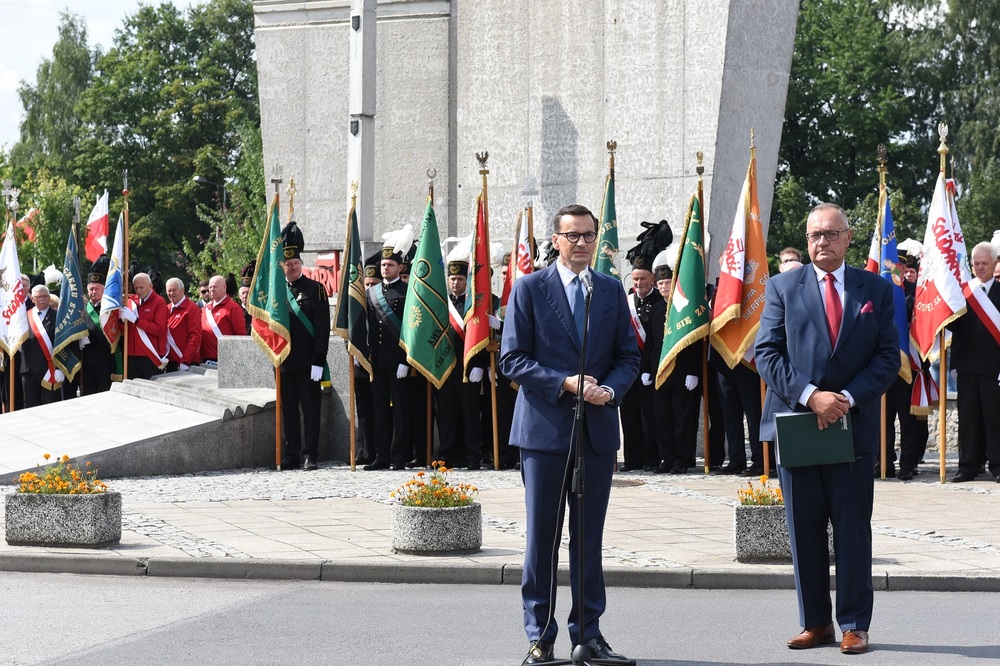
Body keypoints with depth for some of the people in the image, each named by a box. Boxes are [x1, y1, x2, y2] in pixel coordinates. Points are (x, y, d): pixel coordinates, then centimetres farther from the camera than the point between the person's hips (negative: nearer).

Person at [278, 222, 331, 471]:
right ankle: (290, 455, 14)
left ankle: (310, 455, 3)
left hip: (307, 364, -4)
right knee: (288, 411, 8)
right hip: (284, 364, 4)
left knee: (310, 411, 0)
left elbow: (322, 328, -6)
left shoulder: (315, 289, -2)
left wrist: (318, 361, -12)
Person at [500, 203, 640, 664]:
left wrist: (610, 389, -9)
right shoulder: (529, 289, 0)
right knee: (542, 536, 1)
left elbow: (629, 355, 11)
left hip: (598, 430, 3)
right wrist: (565, 383, -15)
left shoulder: (612, 290, 10)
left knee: (590, 536, 9)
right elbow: (512, 358, -5)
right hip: (545, 428, -3)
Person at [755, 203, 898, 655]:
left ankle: (855, 625, 8)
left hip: (854, 425, 0)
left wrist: (848, 397, -12)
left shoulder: (876, 290, 7)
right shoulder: (782, 287, 5)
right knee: (804, 529, 5)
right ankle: (815, 623, 13)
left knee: (853, 528, 2)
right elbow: (766, 354, -2)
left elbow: (888, 357, 2)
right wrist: (810, 395, -14)